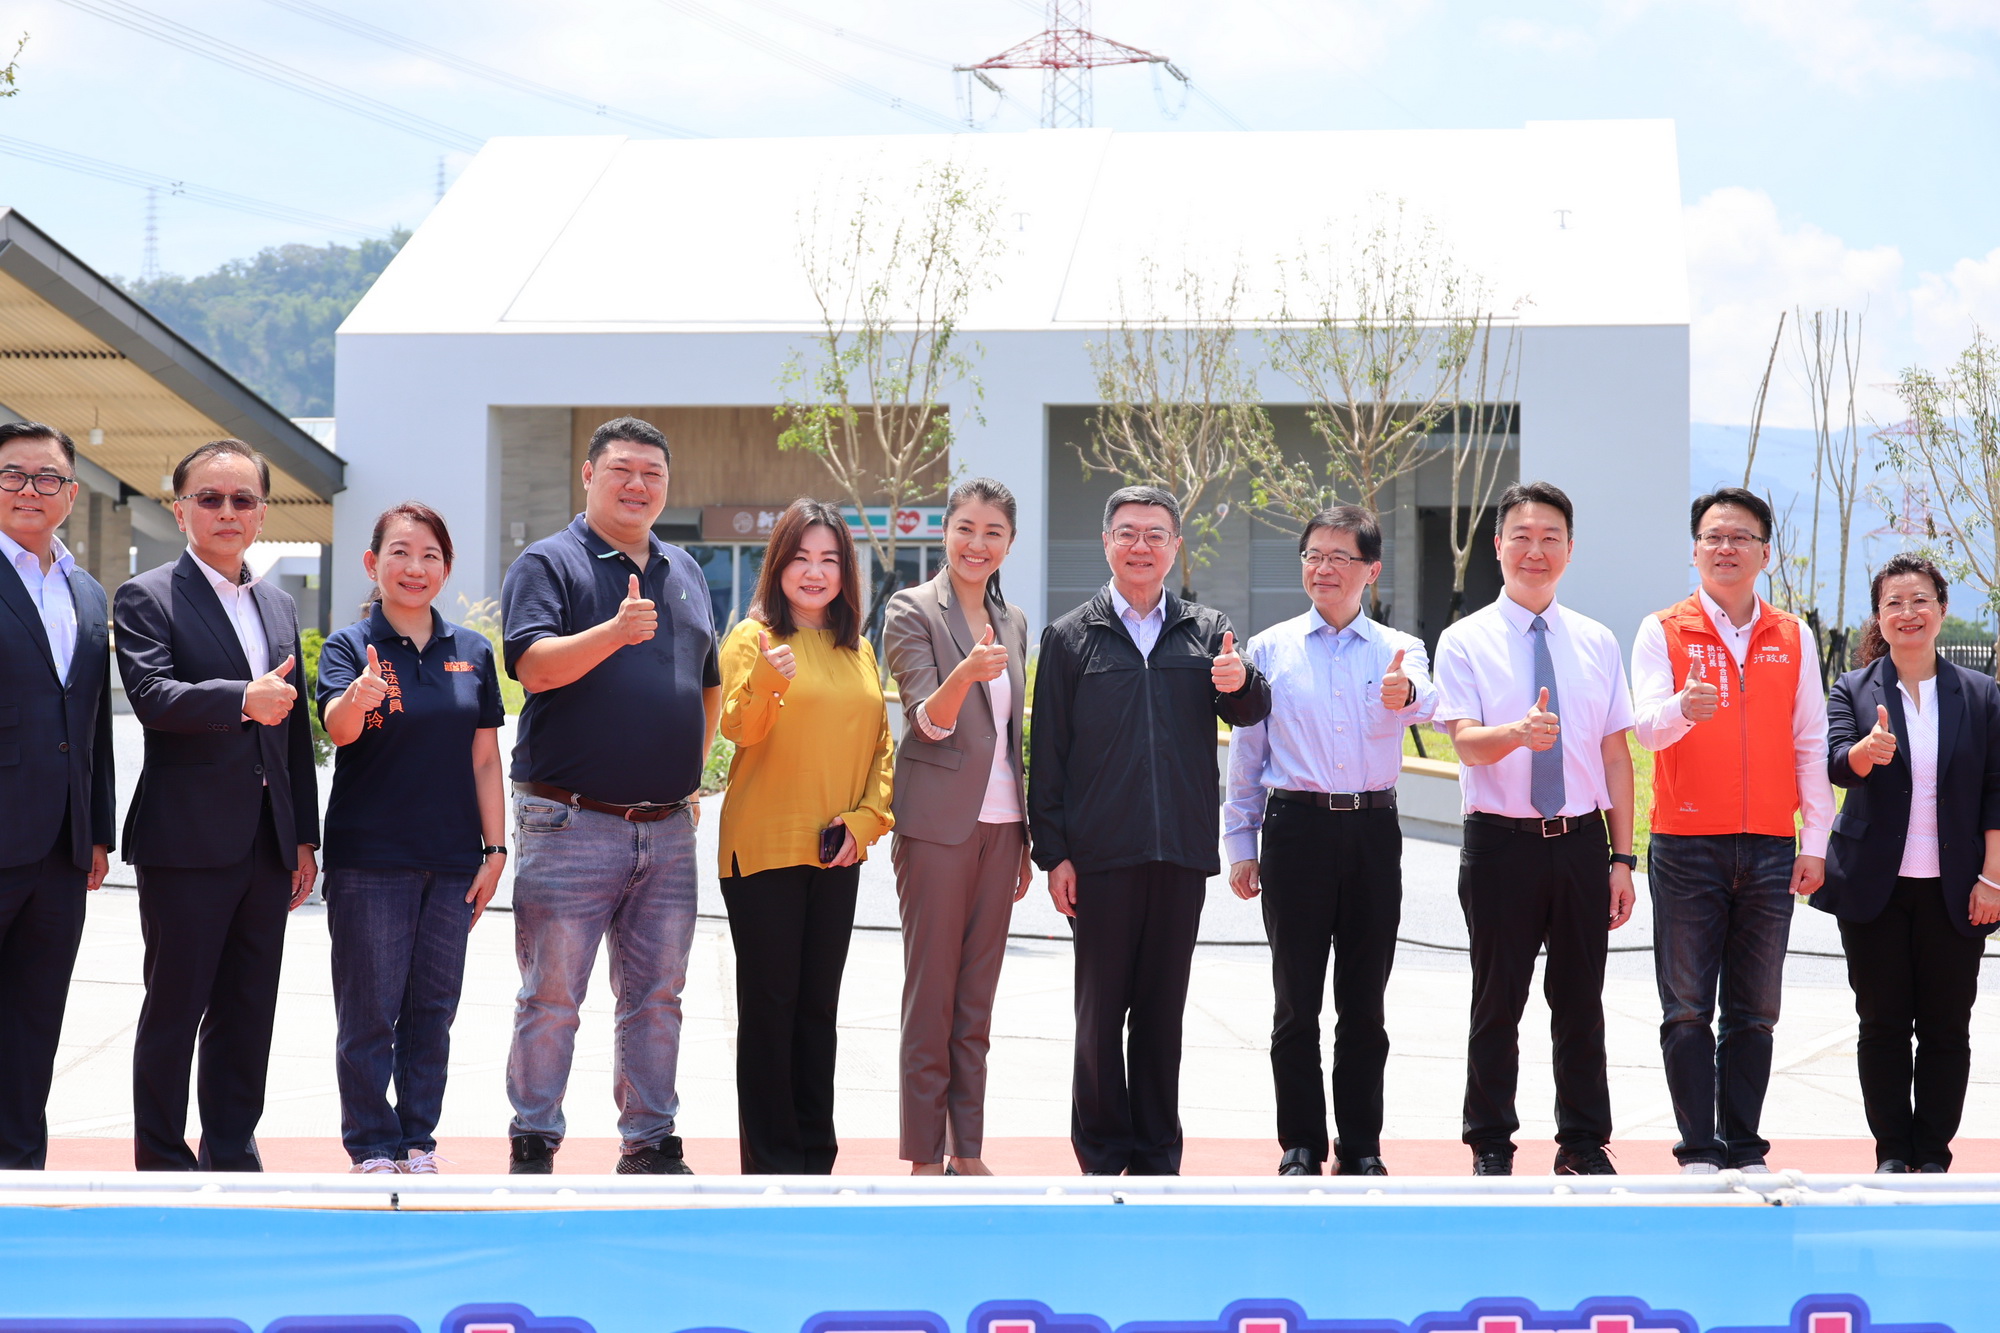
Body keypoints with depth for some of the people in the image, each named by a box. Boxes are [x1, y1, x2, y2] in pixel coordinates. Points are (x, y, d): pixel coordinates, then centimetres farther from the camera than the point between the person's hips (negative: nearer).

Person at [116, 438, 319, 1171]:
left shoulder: (280, 605, 17)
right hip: (187, 842, -6)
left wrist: (304, 836, 16)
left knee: (249, 1011, 10)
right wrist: (242, 700, -33)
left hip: (267, 843, 6)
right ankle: (163, 1163, 9)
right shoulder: (146, 597, -2)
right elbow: (152, 695, -19)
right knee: (175, 1008, 1)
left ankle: (232, 1154, 20)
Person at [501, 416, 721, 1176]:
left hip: (668, 827, 6)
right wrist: (615, 630, -31)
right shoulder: (548, 564, -2)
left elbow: (709, 686, 25)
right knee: (551, 996, -1)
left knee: (657, 996, 10)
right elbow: (534, 666, -18)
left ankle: (650, 1142, 18)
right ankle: (534, 1145, 6)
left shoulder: (685, 573, 16)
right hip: (572, 822, -5)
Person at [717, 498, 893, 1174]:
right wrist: (766, 680, -38)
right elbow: (739, 728, -18)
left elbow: (881, 746, 13)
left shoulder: (858, 652, 13)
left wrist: (866, 818, -3)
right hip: (763, 850, -5)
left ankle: (815, 1157, 18)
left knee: (819, 1006, 10)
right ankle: (770, 1162, 5)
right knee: (769, 1004, -1)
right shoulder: (753, 637, -3)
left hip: (835, 856, 5)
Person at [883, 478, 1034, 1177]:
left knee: (977, 996, 9)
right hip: (937, 823, -6)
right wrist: (965, 673, -34)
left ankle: (968, 1150, 13)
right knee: (930, 994, -2)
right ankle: (926, 1156, 2)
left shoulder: (1013, 621, 13)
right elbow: (929, 721, -13)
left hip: (1000, 824, 6)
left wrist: (1025, 838, 16)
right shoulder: (912, 610, -5)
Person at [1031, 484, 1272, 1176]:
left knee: (1163, 1009, 8)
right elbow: (1046, 754, 4)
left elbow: (1250, 714, 1)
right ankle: (1102, 1152, 12)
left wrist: (1240, 684, -22)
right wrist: (1052, 852, -3)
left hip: (1181, 852, 2)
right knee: (1100, 1009, 3)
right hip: (1101, 854, -2)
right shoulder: (1071, 637, 6)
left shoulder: (1208, 632, 11)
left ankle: (1156, 1151, 16)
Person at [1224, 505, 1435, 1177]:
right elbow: (1245, 753, 9)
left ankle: (1361, 1145, 15)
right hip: (1296, 827, 0)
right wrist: (1239, 846, 6)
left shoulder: (1399, 650, 6)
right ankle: (1301, 1144, 11)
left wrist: (1404, 695, -43)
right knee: (1297, 1001, 2)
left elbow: (1424, 703, -18)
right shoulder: (1269, 650, 7)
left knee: (1364, 1002, 6)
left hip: (1372, 831, 0)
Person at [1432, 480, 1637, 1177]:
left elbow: (1616, 755, 9)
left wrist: (1622, 857, 4)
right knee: (1498, 1001, 4)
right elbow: (1466, 743, -13)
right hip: (1501, 840, -3)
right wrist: (1520, 733, -35)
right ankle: (1492, 1145, 15)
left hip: (1582, 839, 3)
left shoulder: (1597, 643, 10)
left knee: (1580, 1001, 8)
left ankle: (1584, 1142, 19)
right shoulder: (1465, 641, 0)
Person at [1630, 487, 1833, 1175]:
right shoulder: (1663, 632, 1)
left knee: (1754, 1012, 6)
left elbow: (1810, 745, 11)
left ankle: (1744, 1148, 14)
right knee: (1688, 1009, -1)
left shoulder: (1793, 639, 10)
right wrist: (1683, 707, -35)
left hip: (1770, 850, 3)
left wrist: (1814, 843, 6)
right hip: (1687, 847, -2)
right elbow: (1646, 725, -12)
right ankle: (1699, 1150, 5)